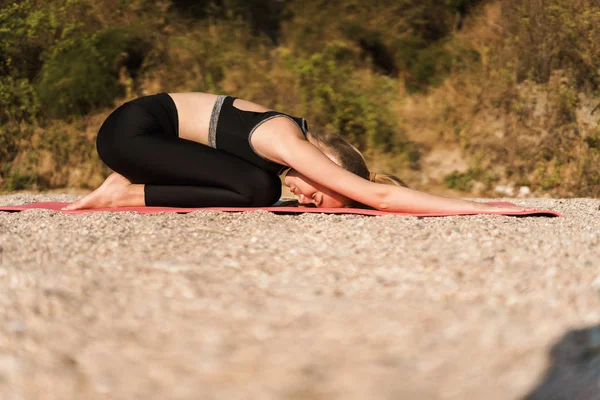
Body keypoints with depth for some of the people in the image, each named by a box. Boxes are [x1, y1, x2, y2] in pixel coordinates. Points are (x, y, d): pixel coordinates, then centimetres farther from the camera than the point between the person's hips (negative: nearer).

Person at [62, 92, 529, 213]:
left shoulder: (300, 138, 1)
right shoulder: (287, 143, -24)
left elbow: (374, 191, 10)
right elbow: (378, 195, -28)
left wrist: (465, 205, 3)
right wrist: (476, 208, -27)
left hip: (148, 127, 9)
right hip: (133, 128, -9)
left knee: (263, 191, 5)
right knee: (254, 189, -21)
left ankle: (134, 186, 9)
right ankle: (129, 194, -9)